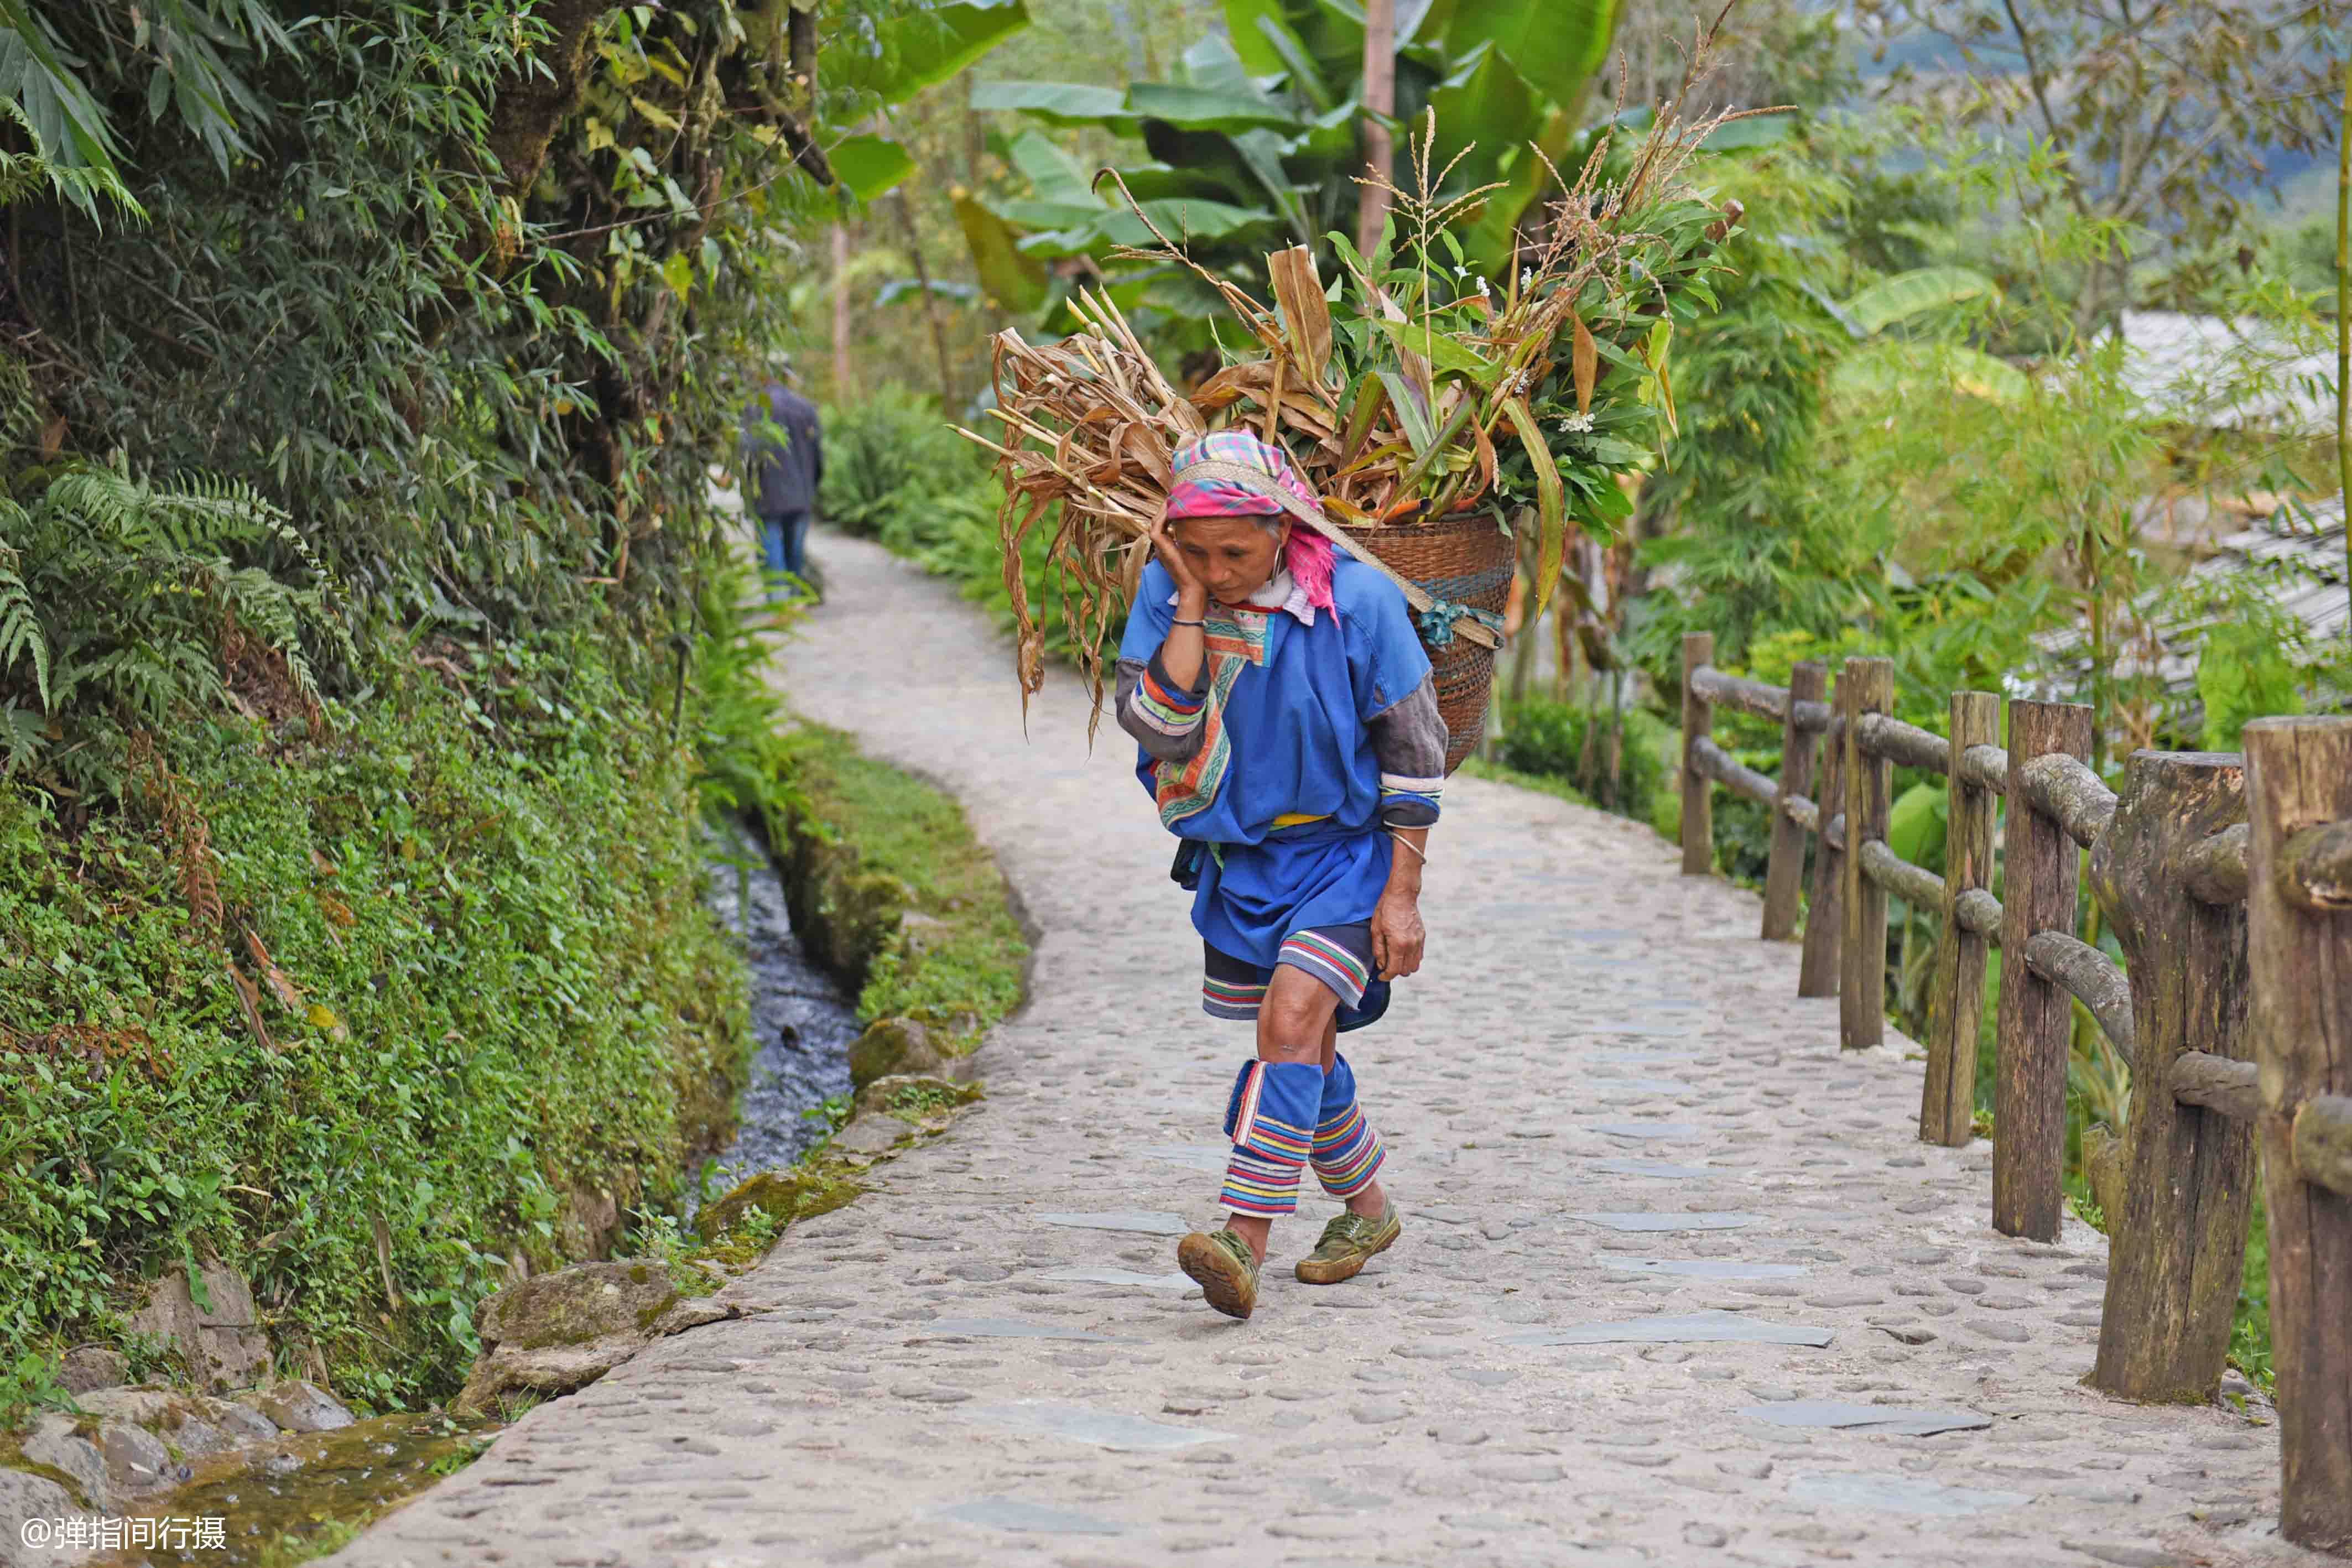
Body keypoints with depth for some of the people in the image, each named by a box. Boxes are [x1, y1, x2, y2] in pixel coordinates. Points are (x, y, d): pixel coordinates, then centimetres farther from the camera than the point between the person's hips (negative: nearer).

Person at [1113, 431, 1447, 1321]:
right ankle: (1368, 1208, 39)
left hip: (1345, 853, -5)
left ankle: (1245, 1244, -29)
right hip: (1236, 856, 5)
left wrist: (1402, 893, -10)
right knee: (1301, 1048, 16)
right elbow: (1153, 725, -20)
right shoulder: (1168, 591, -9)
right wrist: (1191, 604, -24)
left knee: (1291, 1022, -22)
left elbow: (1414, 752, -9)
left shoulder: (1356, 601, -17)